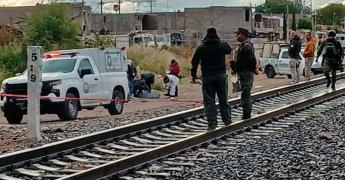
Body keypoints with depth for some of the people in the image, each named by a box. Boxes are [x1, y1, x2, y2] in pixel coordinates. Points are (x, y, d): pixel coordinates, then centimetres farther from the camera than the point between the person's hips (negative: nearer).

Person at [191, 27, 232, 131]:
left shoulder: (201, 48, -2)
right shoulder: (222, 45, 0)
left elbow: (195, 61, -1)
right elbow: (229, 50, 22)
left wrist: (193, 75, 7)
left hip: (207, 77, -1)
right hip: (221, 75, 2)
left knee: (209, 101, 1)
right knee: (223, 99, 12)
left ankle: (212, 123, -2)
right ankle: (227, 120, 17)